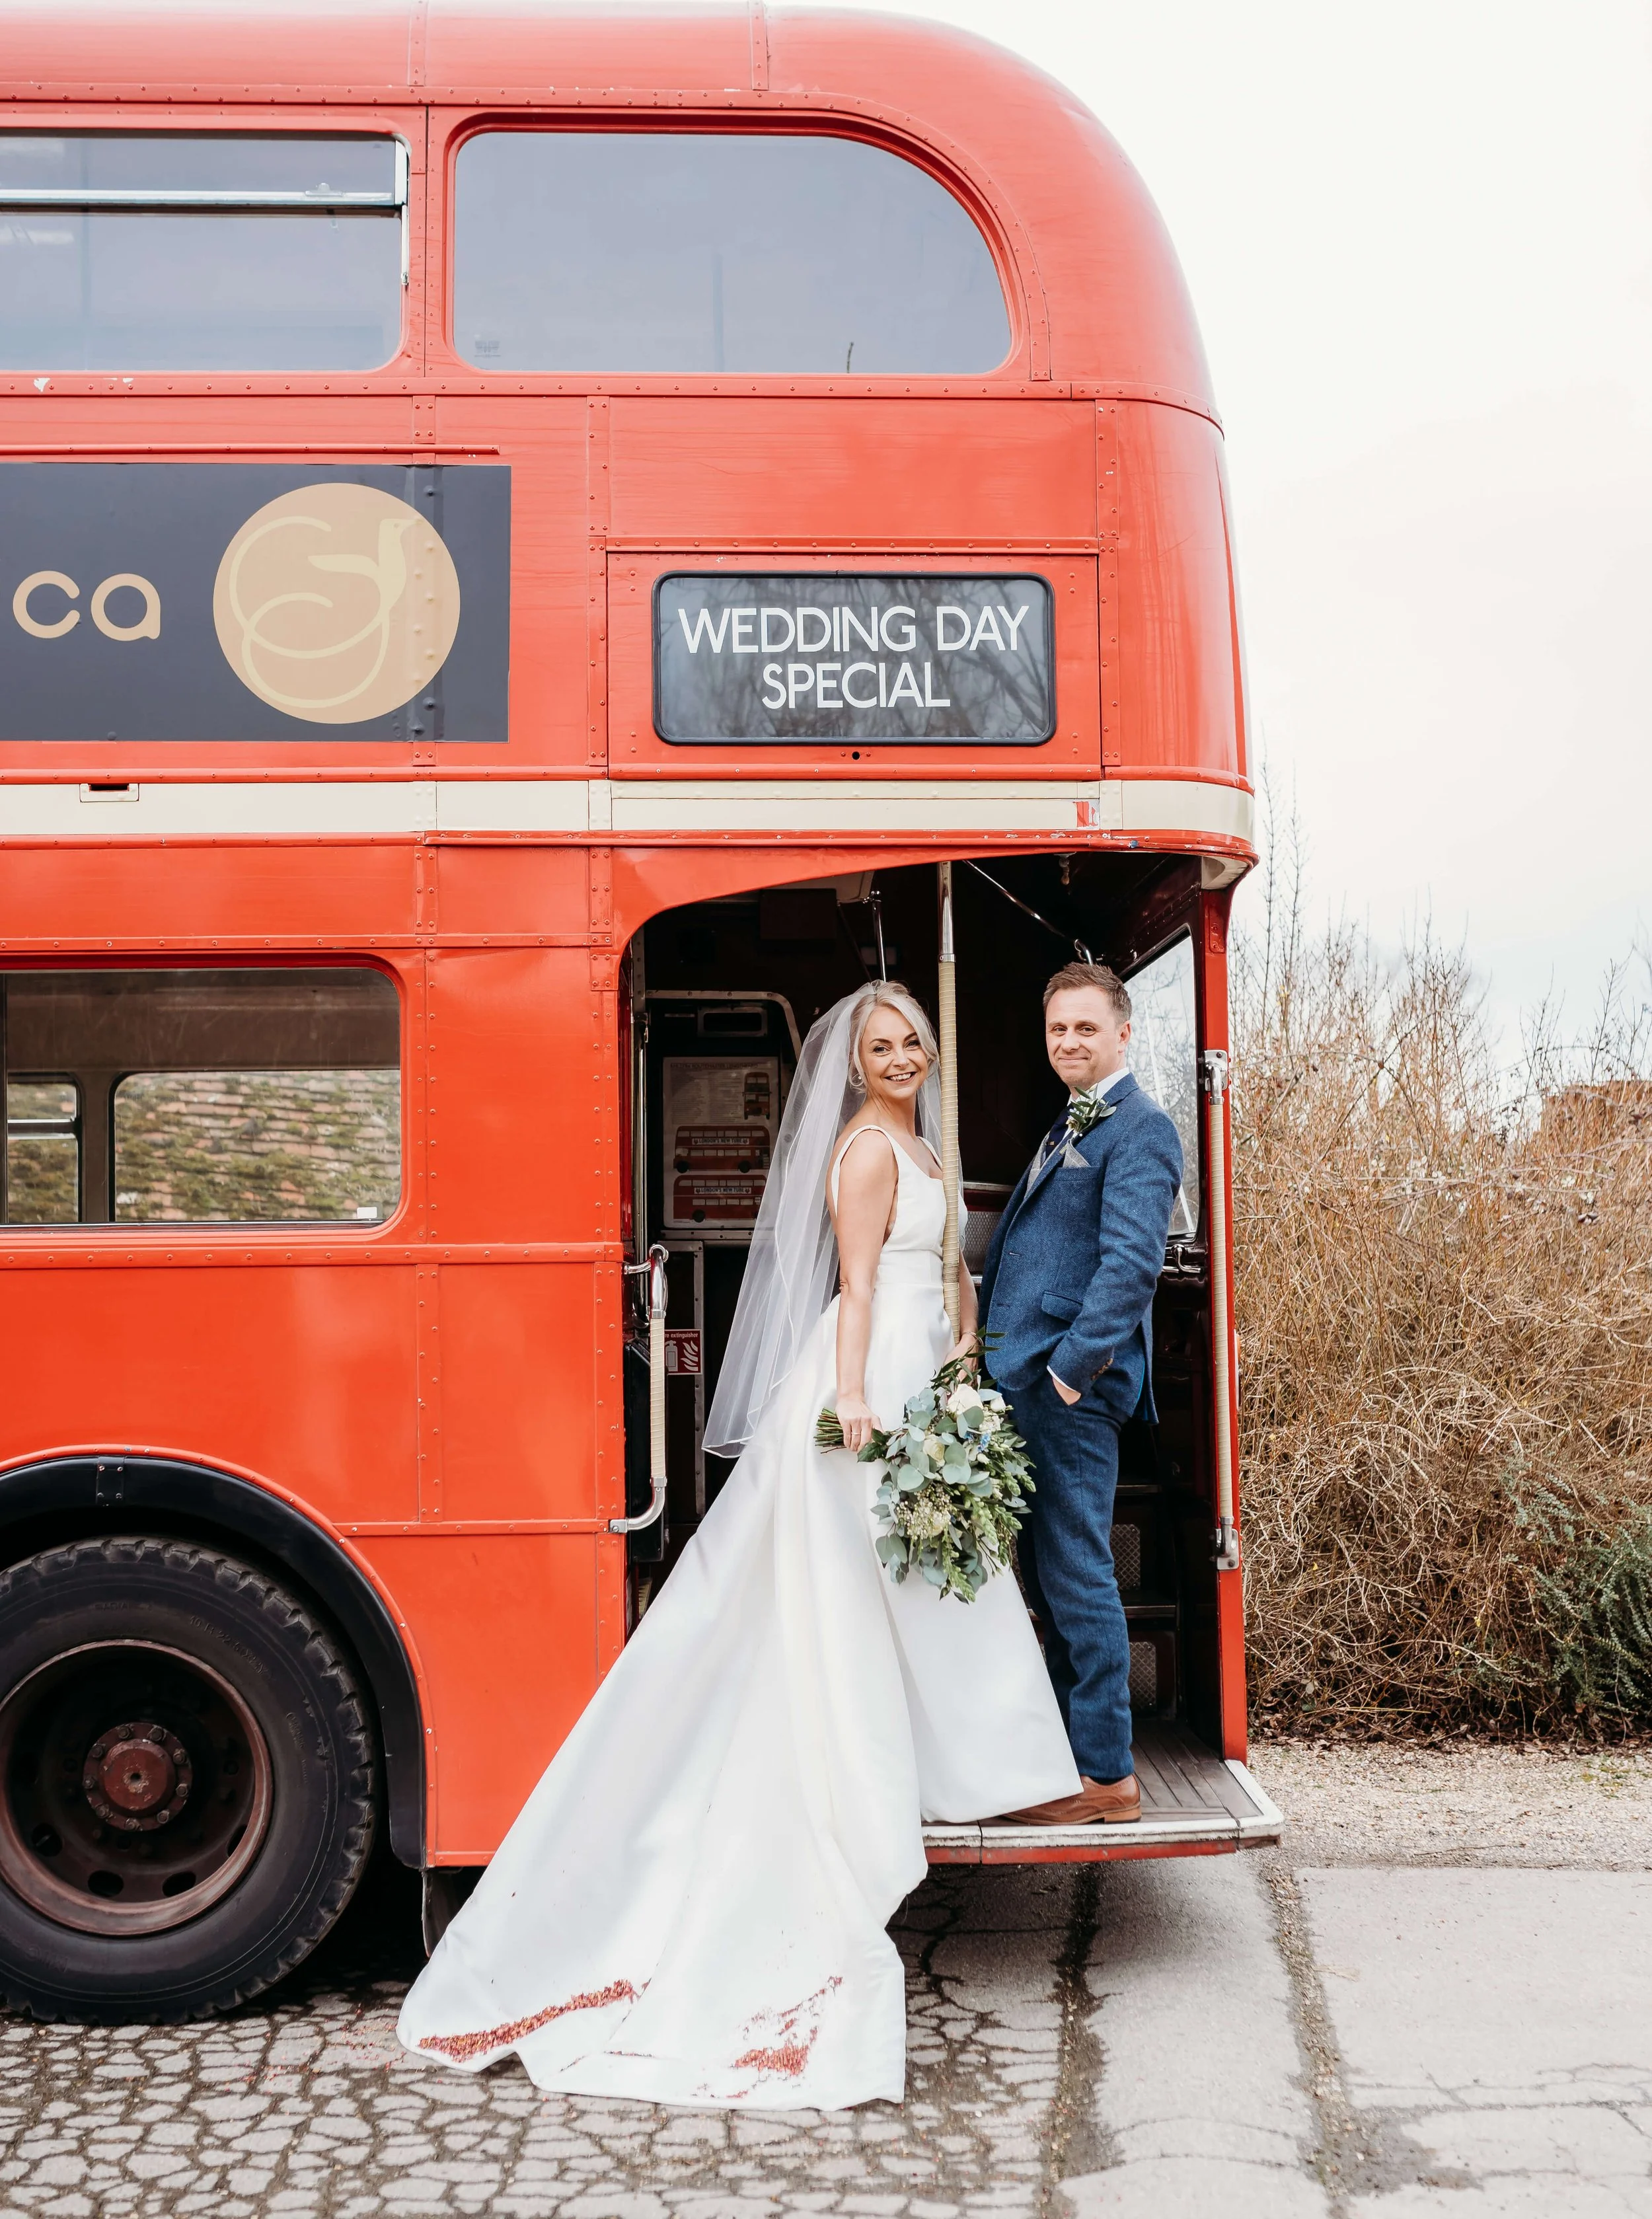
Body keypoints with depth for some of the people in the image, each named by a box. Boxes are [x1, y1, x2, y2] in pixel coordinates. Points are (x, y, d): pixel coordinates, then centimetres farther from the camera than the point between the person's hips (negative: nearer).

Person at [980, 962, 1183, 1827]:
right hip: (1021, 1380, 10)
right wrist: (987, 1356, 17)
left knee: (1077, 1576, -5)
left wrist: (1073, 1366, -22)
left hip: (1072, 1388, -10)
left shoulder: (1140, 1130, -9)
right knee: (1046, 1575, 15)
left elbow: (1131, 1262, -19)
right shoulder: (1066, 1130, 21)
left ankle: (1106, 1774, 4)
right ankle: (1068, 1747, 25)